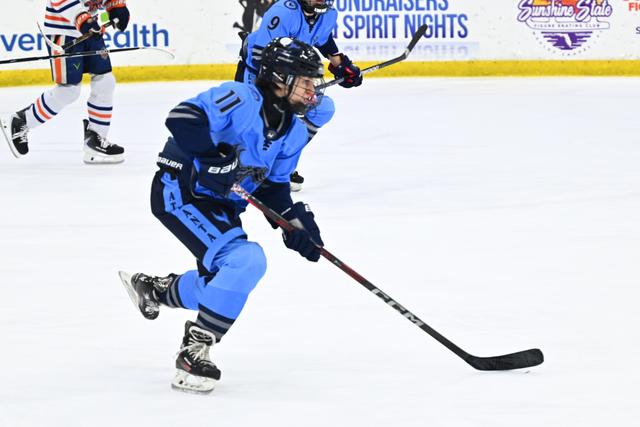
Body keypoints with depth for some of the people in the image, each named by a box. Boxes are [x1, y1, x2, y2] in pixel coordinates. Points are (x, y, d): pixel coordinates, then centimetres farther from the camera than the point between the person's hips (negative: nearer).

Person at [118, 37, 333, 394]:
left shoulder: (294, 132, 5)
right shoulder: (241, 99, -22)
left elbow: (274, 185, 11)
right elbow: (182, 119, -33)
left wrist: (295, 220, -6)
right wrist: (216, 159, -37)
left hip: (222, 205, 10)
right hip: (179, 191, -10)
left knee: (225, 280, 16)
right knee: (245, 261, -24)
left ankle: (151, 287, 43)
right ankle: (194, 352, -17)